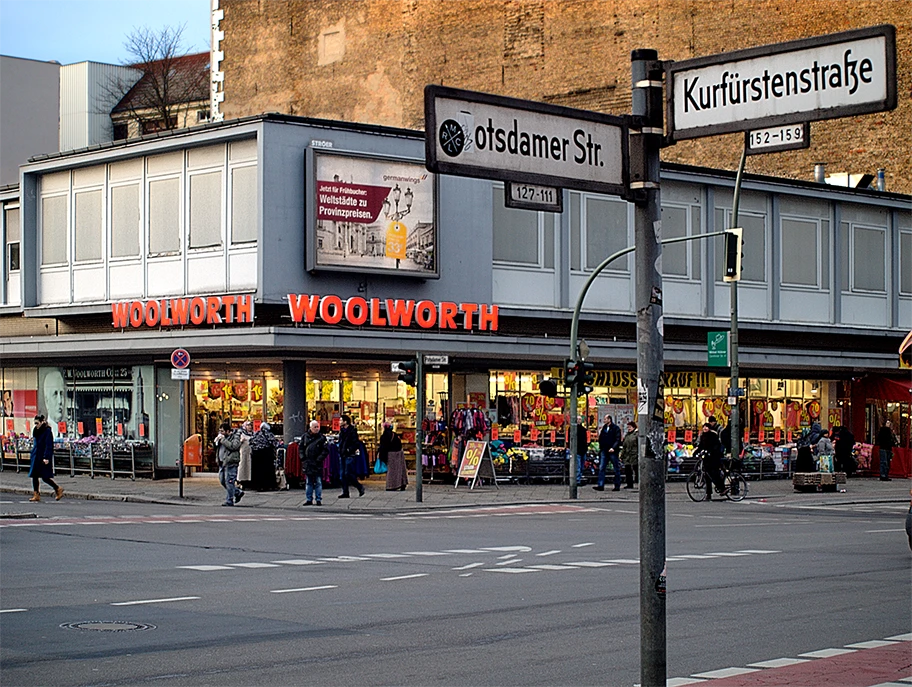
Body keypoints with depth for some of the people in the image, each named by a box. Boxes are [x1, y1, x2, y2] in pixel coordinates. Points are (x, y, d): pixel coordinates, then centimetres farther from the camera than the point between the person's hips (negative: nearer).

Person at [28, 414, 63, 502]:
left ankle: (58, 489, 12)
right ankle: (36, 495, 8)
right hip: (36, 457, 8)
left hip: (43, 458, -8)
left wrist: (46, 458, -21)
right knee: (34, 476, 4)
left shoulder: (47, 431, -12)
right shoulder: (36, 431, 12)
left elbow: (48, 445, -17)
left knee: (45, 477, -5)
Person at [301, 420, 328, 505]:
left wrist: (319, 459, -12)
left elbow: (326, 450, -5)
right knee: (308, 483, 9)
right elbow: (301, 448, 13)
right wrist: (303, 458, 2)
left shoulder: (322, 437, -3)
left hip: (317, 463, -3)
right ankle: (309, 499, 15)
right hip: (307, 463, 3)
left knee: (318, 482, 2)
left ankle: (319, 499, 7)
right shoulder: (305, 436, 6)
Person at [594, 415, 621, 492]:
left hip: (612, 452, -6)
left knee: (616, 469, 3)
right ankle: (600, 485, -5)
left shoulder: (616, 428, -3)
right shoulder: (603, 428, 15)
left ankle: (617, 486, 8)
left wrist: (613, 448, -21)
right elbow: (601, 439, 21)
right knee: (601, 468, -3)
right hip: (604, 451, 6)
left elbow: (618, 440, -11)